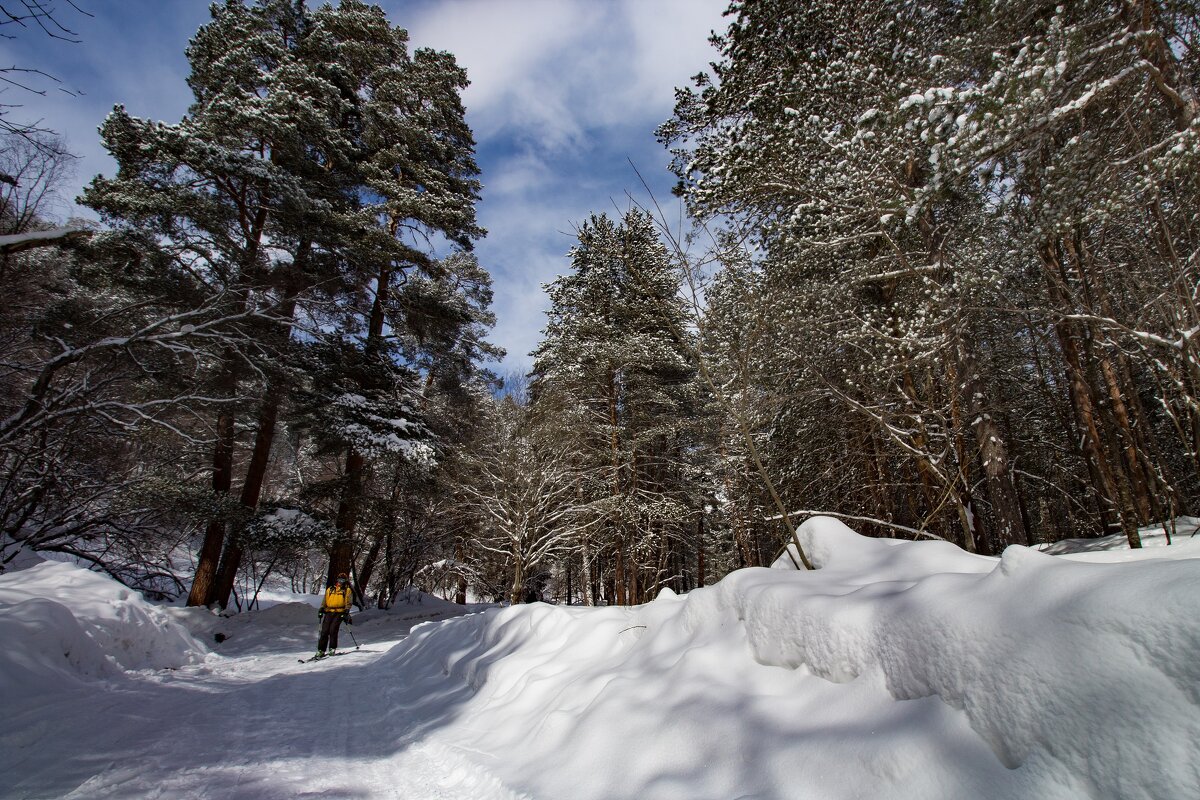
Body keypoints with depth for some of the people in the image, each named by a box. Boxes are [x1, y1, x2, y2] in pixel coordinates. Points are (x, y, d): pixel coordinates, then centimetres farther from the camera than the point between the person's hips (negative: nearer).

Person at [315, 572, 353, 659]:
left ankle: (332, 649, -5)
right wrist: (321, 609, 5)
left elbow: (348, 603, 5)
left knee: (333, 630, -15)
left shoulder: (347, 590, 12)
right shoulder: (330, 589, 21)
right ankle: (321, 650, -1)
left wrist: (346, 612, -8)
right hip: (328, 612, 3)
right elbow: (324, 601, 20)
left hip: (339, 613, -3)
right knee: (324, 631, -5)